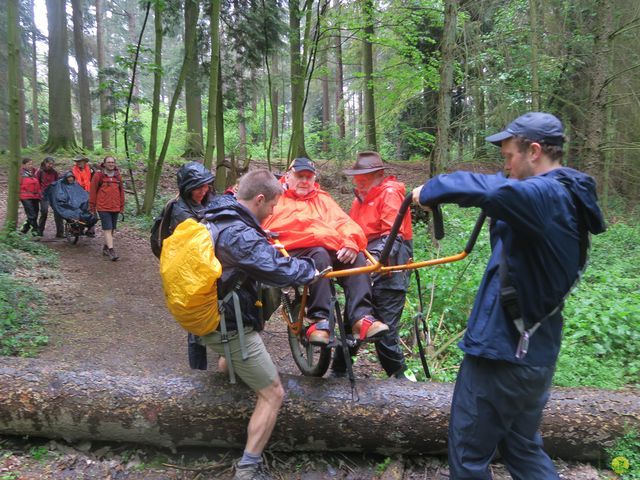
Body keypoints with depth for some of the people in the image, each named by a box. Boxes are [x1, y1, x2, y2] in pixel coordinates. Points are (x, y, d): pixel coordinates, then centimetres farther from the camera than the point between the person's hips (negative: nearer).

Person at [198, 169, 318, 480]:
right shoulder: (240, 235, -27)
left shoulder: (217, 218, 3)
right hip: (230, 328, -9)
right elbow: (281, 271, -32)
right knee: (272, 394, -1)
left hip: (207, 316, 10)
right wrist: (312, 268, -15)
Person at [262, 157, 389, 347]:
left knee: (357, 258, -25)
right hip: (295, 252, -3)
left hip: (334, 250, 4)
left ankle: (362, 317, -33)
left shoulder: (323, 199, 30)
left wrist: (351, 243, -7)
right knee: (319, 256, -35)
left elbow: (344, 222, 15)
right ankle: (320, 320, -34)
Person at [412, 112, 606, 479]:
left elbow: (484, 189, -39)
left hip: (503, 352, -9)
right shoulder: (565, 196, 8)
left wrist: (429, 191, -23)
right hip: (533, 353, 9)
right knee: (522, 448, 25)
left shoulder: (547, 194, -22)